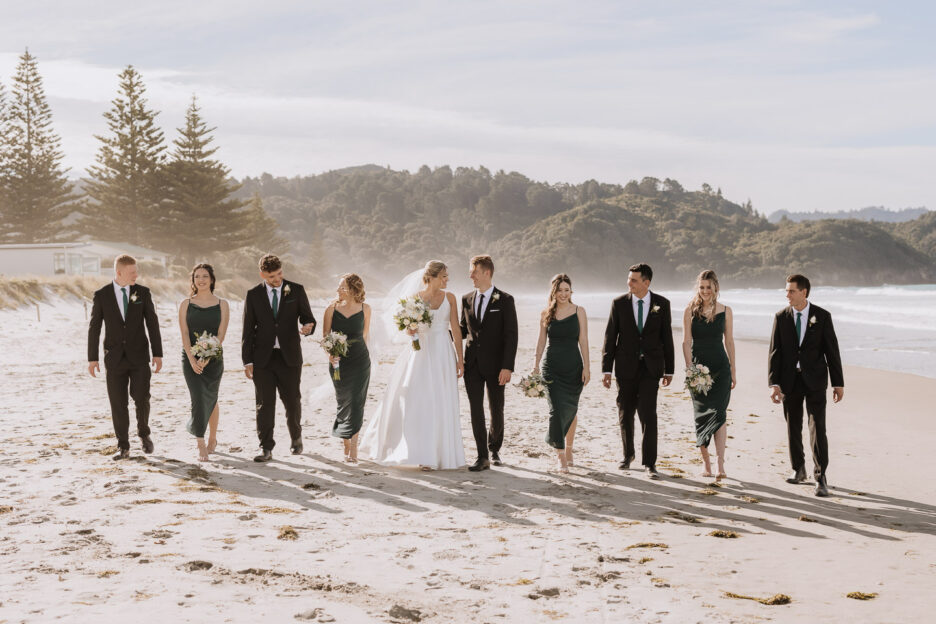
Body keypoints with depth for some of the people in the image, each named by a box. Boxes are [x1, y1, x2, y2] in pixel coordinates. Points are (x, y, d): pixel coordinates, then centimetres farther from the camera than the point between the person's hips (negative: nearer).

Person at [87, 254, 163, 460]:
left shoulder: (143, 293, 1)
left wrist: (157, 354, -1)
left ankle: (144, 433, 21)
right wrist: (92, 358, 0)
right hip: (115, 357, 0)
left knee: (141, 398, -6)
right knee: (118, 404, 2)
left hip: (139, 356, 0)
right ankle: (123, 447, 11)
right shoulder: (102, 295, -1)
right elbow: (94, 327, 3)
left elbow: (152, 323, 3)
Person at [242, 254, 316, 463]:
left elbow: (308, 317, 4)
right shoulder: (253, 295, 3)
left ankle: (296, 438, 32)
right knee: (264, 405, 0)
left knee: (292, 401, 7)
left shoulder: (296, 290, 1)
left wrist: (308, 326, -22)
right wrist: (247, 361, -2)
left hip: (289, 357, 0)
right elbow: (248, 330, 4)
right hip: (263, 358, 0)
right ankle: (266, 449, 6)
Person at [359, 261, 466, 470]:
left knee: (443, 404, 2)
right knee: (418, 402, -4)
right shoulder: (414, 298, 0)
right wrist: (411, 329, -18)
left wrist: (460, 359, 0)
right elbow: (409, 330, 6)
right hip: (420, 353, -1)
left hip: (444, 354, 1)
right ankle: (423, 455, 3)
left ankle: (442, 453, 10)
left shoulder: (449, 297, 4)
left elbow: (456, 329, 4)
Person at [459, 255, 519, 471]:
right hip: (473, 364, 3)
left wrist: (508, 367, -15)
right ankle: (482, 457, 1)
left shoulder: (505, 300, -6)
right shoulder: (467, 299, 8)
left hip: (495, 365, -3)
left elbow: (511, 335, -9)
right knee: (476, 410, -2)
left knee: (496, 410, 9)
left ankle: (494, 449, 30)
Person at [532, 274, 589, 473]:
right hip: (552, 367, 0)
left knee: (570, 409, 10)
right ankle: (560, 456, -6)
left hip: (573, 366, 0)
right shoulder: (546, 314, 5)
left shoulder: (579, 311, 1)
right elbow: (541, 341, 9)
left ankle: (568, 450, 28)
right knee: (557, 409, -9)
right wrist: (536, 365, 3)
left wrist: (586, 367, -6)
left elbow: (583, 341, -1)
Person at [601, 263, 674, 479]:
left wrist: (669, 370, 5)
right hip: (626, 366, 1)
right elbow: (610, 337, 2)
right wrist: (606, 369, -2)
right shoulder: (619, 303, 0)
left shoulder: (662, 304, 0)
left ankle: (649, 463, -3)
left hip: (651, 367, -1)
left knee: (648, 414, -9)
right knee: (625, 414, 10)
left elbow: (667, 337, 5)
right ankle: (628, 454, 30)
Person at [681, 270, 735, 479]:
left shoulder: (725, 311, 5)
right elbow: (686, 342, -1)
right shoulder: (690, 310, 2)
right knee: (701, 415, 4)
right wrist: (689, 368, -12)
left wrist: (733, 372, 9)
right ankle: (706, 463, 13)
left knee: (719, 413, -11)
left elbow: (729, 342, 9)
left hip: (720, 367, 0)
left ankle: (720, 465, -16)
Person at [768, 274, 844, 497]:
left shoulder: (822, 317, -3)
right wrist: (774, 384, -8)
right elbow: (775, 352, 1)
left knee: (817, 428, -8)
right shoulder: (781, 317, 2)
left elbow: (832, 351, 0)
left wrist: (838, 383, -1)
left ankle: (820, 477, -4)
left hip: (815, 379, -2)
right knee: (793, 428, 11)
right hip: (790, 379, 2)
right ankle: (798, 469, 27)